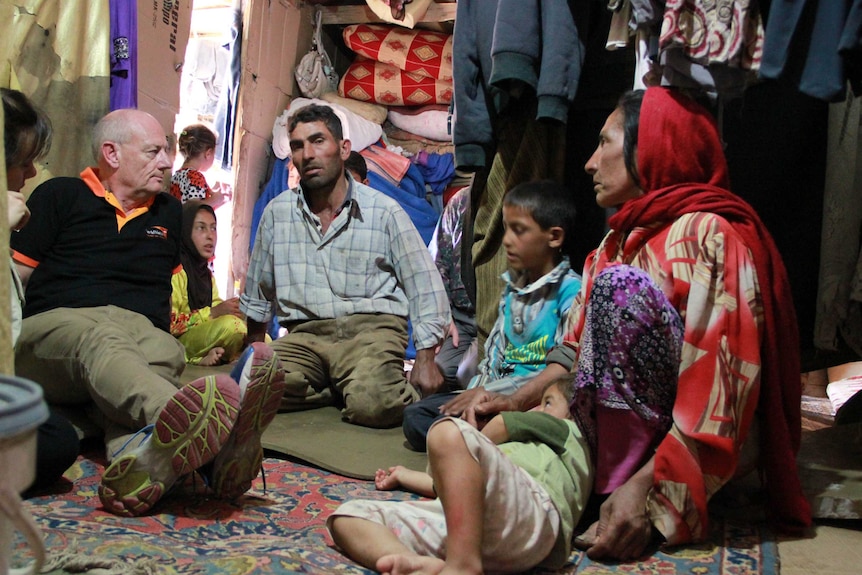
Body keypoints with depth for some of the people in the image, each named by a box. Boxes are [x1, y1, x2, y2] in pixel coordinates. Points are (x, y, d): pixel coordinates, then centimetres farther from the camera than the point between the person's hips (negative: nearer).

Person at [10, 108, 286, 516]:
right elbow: (15, 276, 10)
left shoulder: (170, 212, 28)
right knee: (100, 342, -40)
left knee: (163, 352, -36)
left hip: (141, 329, 3)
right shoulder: (61, 196, 16)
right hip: (56, 323, -2)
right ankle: (178, 420, -73)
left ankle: (136, 461, -69)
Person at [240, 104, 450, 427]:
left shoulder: (384, 212, 3)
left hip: (371, 330, -3)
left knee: (371, 404, -33)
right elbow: (257, 291, 24)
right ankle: (347, 389, -5)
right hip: (306, 336, 3)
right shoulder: (277, 212, 10)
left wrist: (425, 361, -6)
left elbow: (425, 287, 2)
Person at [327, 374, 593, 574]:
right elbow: (455, 486, 46)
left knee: (449, 432, -33)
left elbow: (501, 424, 18)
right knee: (346, 516, -7)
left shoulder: (570, 430, 28)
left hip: (530, 514, -8)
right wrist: (404, 476, 55)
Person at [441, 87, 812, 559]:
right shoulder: (619, 242, 13)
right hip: (616, 429, 7)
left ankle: (621, 479, -21)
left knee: (621, 284, -25)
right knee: (483, 429, -6)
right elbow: (577, 347, 7)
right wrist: (518, 401, -9)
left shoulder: (705, 234, -14)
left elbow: (720, 383, -23)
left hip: (705, 445, -7)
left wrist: (646, 486, -29)